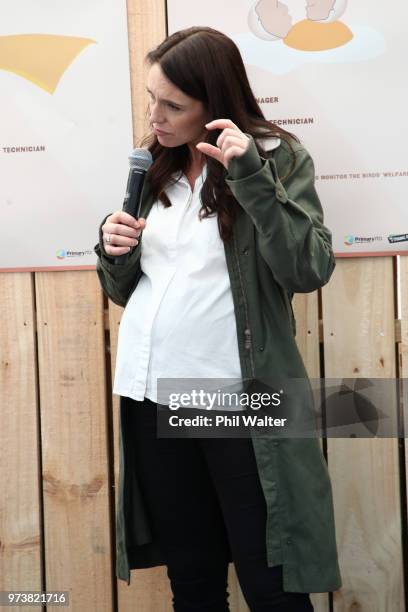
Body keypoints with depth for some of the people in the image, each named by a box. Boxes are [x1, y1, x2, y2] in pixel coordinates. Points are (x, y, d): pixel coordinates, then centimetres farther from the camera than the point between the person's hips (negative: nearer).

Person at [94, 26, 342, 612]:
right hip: (151, 393, 5)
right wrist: (113, 251, -5)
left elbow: (309, 271, -16)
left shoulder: (278, 156, -3)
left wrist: (251, 176, -22)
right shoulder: (154, 166, 12)